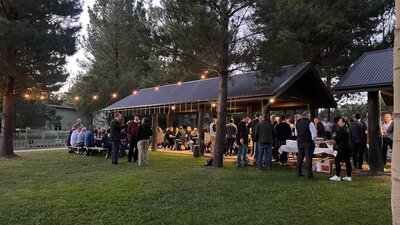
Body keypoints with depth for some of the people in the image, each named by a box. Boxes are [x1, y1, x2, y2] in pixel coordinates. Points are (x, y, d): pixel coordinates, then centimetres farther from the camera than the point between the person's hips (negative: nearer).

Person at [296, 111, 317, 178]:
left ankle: (298, 173, 17)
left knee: (300, 158, 12)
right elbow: (314, 134, -14)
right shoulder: (309, 123, -12)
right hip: (308, 143, -6)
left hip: (299, 142, 6)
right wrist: (314, 141, -1)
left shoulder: (297, 123, 8)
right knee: (308, 158, -2)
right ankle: (309, 174, -1)